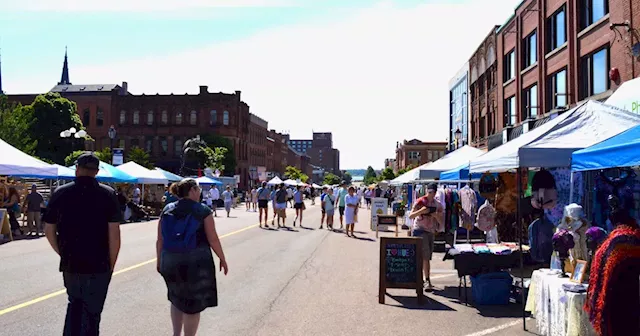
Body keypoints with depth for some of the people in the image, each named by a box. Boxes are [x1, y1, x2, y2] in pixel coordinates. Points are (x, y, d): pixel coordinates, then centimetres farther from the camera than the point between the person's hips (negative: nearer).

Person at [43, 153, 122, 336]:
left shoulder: (60, 193, 1)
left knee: (75, 302, 24)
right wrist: (112, 264, -2)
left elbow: (49, 230, 5)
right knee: (92, 311, 7)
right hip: (98, 266, -3)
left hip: (69, 264, 3)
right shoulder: (108, 194, -7)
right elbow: (114, 233, -11)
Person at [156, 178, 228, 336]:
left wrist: (159, 260, 17)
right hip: (196, 262, -5)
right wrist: (222, 259, 2)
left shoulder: (167, 210, 5)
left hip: (170, 262, 5)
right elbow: (213, 239, -9)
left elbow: (160, 240, 6)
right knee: (193, 304, 7)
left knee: (177, 298, 24)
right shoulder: (203, 210, -8)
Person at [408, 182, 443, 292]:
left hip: (431, 232, 5)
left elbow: (441, 222, 8)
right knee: (425, 256, -16)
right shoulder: (420, 202, -2)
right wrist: (420, 211, -22)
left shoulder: (438, 205, 10)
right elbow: (411, 216, -5)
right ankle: (427, 281, -15)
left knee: (427, 258, 6)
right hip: (419, 230, -5)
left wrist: (436, 216, -13)